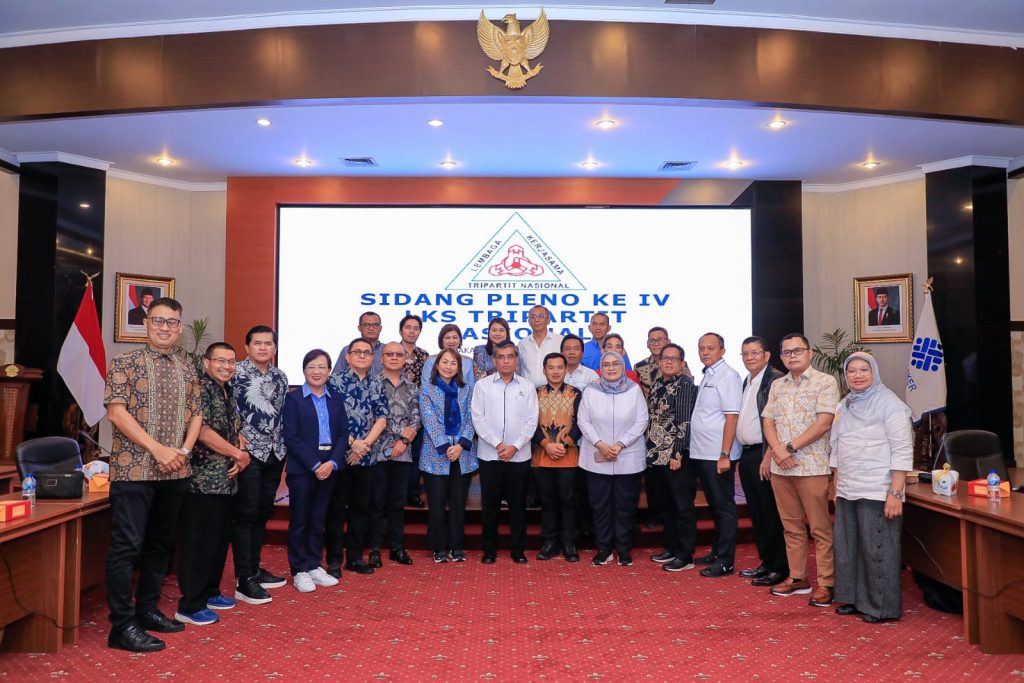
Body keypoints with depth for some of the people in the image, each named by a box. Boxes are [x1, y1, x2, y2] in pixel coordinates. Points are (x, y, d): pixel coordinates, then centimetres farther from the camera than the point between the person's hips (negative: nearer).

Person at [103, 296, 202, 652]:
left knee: (160, 543, 13)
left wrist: (184, 451, -6)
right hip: (133, 469, -5)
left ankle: (147, 609, 26)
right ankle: (123, 625, 4)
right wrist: (157, 448, -17)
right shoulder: (125, 362, -3)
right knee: (127, 545, -4)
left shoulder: (187, 371, 12)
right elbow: (116, 411, -11)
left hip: (174, 472, 6)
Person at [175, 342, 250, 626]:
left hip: (225, 480, 9)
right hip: (203, 480, -9)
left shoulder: (229, 393, 15)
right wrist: (239, 454, -13)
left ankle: (210, 592, 29)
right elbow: (203, 432, -21)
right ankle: (190, 606, 8)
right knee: (199, 542, -2)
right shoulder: (200, 389, -12)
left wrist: (239, 457, 0)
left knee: (220, 539, 16)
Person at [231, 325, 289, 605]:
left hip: (275, 452, 7)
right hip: (248, 451, -6)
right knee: (245, 513, -4)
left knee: (263, 512, 13)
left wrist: (282, 445, 14)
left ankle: (254, 569, 25)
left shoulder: (280, 376, 12)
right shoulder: (237, 372, -7)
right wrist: (237, 438, -15)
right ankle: (244, 581, 0)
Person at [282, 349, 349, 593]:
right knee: (299, 521, 6)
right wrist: (314, 465, -16)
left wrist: (332, 463, -11)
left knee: (318, 520, 12)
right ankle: (299, 571, 16)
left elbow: (343, 434, 4)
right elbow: (291, 438, -10)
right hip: (301, 469, -4)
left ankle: (314, 565, 24)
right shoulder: (293, 399, -4)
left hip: (329, 468, 4)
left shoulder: (336, 399, 8)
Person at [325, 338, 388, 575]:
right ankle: (334, 559, 12)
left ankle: (355, 556, 22)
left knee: (361, 507, 11)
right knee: (336, 507, 3)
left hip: (366, 456, 4)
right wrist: (352, 443, -14)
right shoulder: (336, 381, -3)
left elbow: (382, 417, 3)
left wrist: (365, 444, -9)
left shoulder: (377, 383, 9)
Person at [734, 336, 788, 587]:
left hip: (764, 454, -9)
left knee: (771, 514, -1)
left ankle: (779, 568, 10)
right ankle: (766, 562, 26)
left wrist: (769, 456, -21)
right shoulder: (746, 382, 16)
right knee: (756, 513, 15)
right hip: (747, 454, 9)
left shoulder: (776, 380, -12)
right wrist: (743, 456, 13)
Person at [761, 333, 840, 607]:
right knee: (791, 526, 13)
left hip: (812, 467, -5)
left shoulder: (825, 382, -4)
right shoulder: (777, 386, 13)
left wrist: (791, 447, -12)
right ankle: (797, 577, 22)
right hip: (780, 468, 6)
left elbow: (824, 423, -13)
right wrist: (778, 450, -8)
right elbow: (768, 422, 9)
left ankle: (825, 583, 9)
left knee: (820, 528, 0)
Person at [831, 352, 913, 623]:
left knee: (877, 550, 2)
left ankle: (882, 607, 15)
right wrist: (836, 486, 14)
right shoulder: (843, 406, 11)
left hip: (877, 493, -6)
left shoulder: (889, 404, -8)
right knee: (848, 547, 12)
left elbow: (902, 452, -12)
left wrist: (895, 494, -17)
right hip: (847, 492, 6)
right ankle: (853, 598, 26)